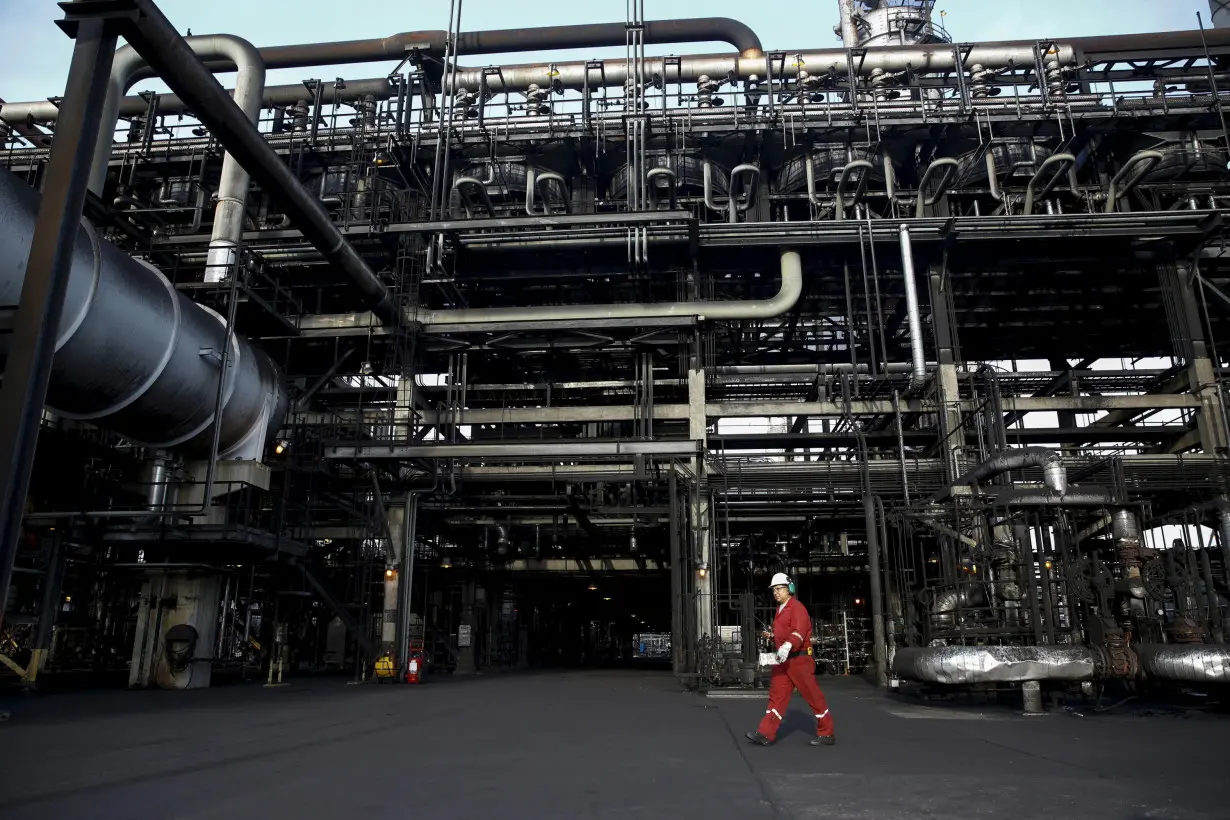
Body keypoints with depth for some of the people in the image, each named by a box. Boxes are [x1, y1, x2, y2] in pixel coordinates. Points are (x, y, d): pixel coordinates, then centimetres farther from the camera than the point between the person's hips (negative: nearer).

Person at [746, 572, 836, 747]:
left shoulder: (797, 608, -13)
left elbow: (799, 631, -30)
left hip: (799, 659, -9)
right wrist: (772, 636, 12)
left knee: (813, 696, 1)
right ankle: (766, 734, 2)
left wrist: (788, 645, -47)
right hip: (783, 660, 9)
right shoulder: (781, 610, 16)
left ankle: (827, 734, 13)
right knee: (777, 695, 4)